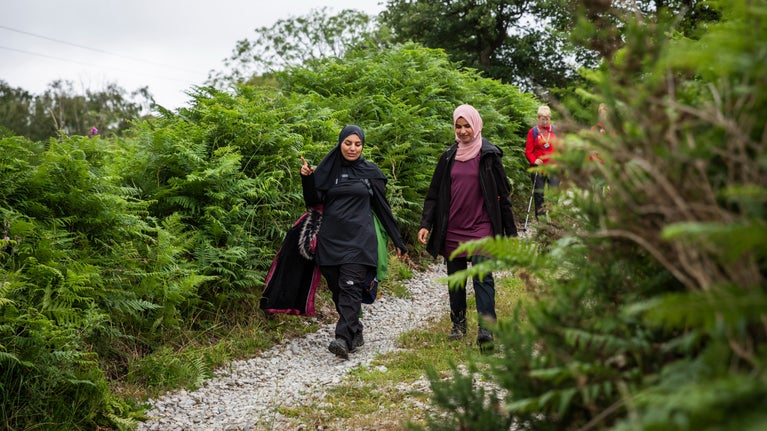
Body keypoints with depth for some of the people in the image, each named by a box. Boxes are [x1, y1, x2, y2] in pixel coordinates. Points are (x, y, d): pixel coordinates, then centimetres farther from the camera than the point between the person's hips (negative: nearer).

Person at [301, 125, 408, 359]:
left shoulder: (370, 172, 6)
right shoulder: (327, 170, 9)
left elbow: (383, 208, 9)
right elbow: (313, 201, 5)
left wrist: (398, 242, 9)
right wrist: (307, 179, -12)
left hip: (359, 239, -3)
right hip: (331, 239, 3)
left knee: (350, 287, -16)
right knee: (337, 289, 5)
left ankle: (344, 339, -24)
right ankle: (355, 332, 20)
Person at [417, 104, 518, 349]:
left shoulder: (489, 155, -1)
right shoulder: (449, 156, 9)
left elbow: (503, 194, 1)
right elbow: (434, 193, 11)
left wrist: (511, 231, 0)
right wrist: (425, 224, 1)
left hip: (481, 228, -4)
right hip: (452, 230, 4)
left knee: (482, 276, -14)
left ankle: (485, 330, -17)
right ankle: (458, 326, 23)